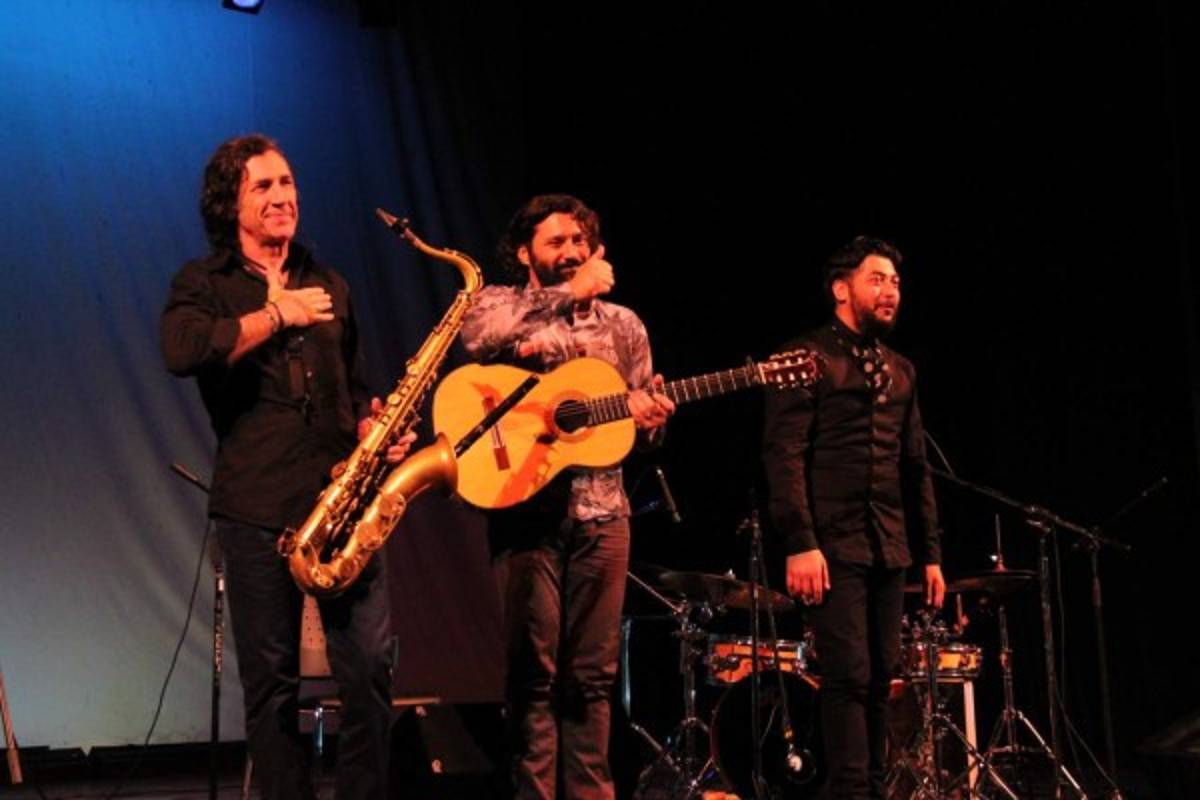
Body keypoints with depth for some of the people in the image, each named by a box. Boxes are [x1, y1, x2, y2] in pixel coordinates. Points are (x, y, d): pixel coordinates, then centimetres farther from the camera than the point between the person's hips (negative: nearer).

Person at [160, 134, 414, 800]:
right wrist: (278, 314, -10)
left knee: (370, 667, -2)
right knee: (271, 681, 2)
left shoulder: (328, 284, 18)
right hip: (256, 507, -3)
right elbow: (181, 351, -19)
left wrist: (373, 427, 4)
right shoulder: (203, 283, 4)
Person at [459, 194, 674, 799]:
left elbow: (643, 418, 18)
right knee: (535, 671, -4)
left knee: (592, 674, 6)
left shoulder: (622, 324, 16)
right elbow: (479, 337, -20)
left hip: (601, 510, 4)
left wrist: (651, 420, -6)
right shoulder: (499, 304, 5)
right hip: (526, 505, -3)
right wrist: (567, 294, -17)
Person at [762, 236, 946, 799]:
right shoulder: (807, 357, -3)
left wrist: (930, 552, 14)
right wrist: (799, 544, -19)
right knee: (850, 675, -11)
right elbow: (784, 454, -11)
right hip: (833, 545, -6)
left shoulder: (900, 371, 18)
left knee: (880, 679, 8)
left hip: (889, 547, 7)